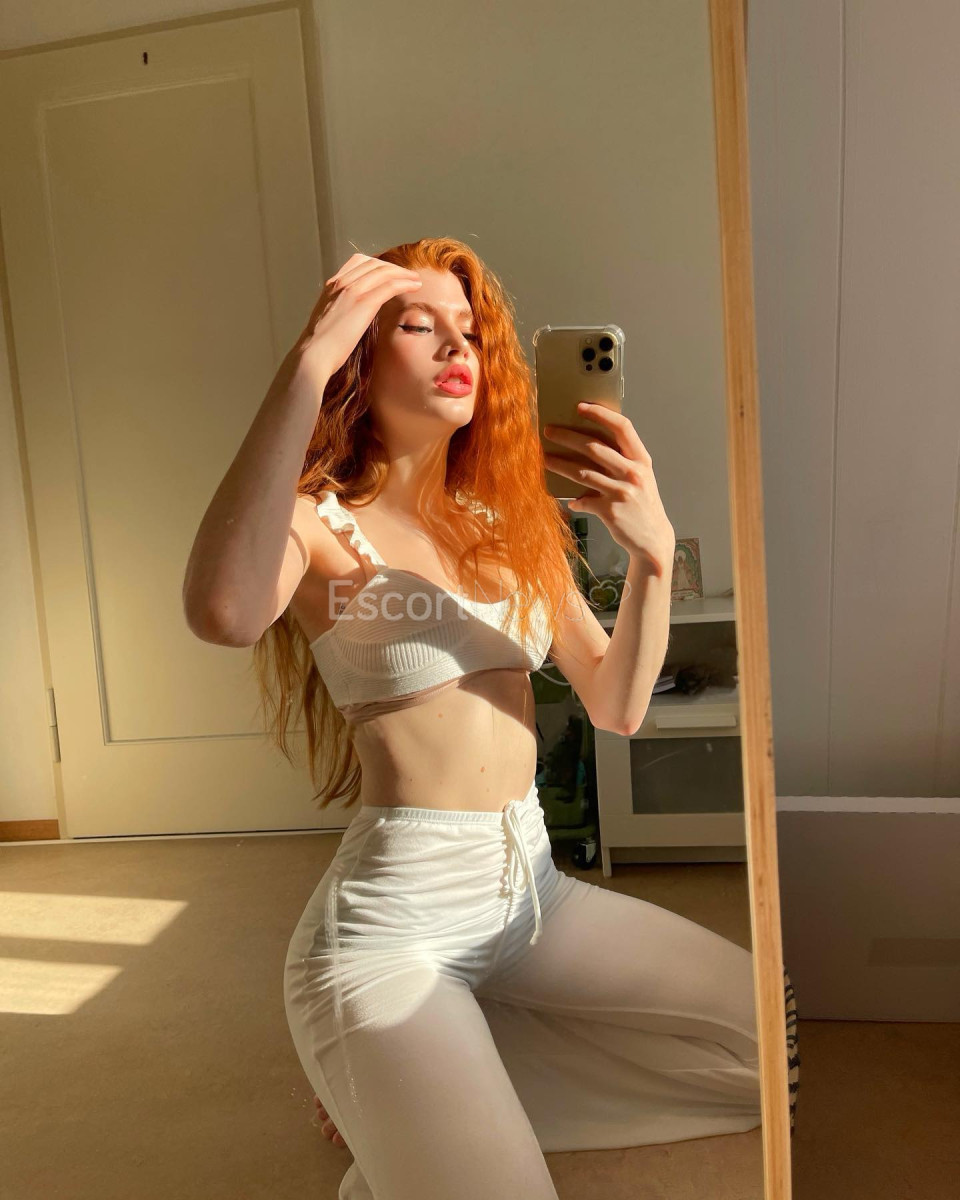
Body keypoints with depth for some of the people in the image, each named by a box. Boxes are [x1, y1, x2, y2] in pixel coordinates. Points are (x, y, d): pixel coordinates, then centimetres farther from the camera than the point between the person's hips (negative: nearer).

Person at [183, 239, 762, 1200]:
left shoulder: (510, 520, 9)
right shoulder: (320, 523, -8)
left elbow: (617, 706, 2)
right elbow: (224, 613, -34)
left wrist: (652, 553, -16)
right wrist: (306, 364, -27)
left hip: (532, 888, 7)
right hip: (394, 916, -6)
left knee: (766, 1054, 0)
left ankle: (419, 1093, 11)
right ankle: (387, 1087, 13)